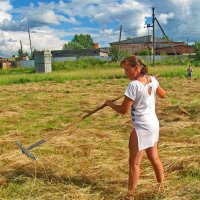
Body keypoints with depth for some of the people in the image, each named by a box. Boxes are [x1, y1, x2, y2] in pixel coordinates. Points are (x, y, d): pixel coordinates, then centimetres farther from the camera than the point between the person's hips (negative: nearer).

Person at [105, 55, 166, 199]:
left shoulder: (134, 85, -23)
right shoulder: (152, 80, -1)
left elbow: (123, 110, -18)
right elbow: (163, 95, 17)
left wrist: (110, 103, -1)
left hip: (142, 128, -8)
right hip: (154, 124, 8)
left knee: (134, 163, 6)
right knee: (154, 158, 24)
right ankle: (161, 186, 40)